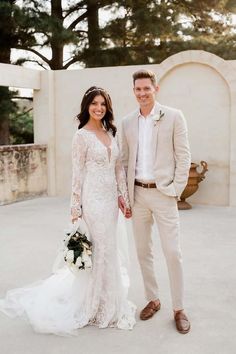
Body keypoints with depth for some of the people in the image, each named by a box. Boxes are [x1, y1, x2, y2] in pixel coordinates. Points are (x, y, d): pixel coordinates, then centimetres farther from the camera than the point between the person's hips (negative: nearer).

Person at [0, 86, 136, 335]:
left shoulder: (110, 133, 11)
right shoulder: (82, 136, -9)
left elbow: (119, 168, 13)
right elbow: (77, 174, -10)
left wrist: (124, 197, 10)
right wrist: (76, 209, -11)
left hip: (111, 200, 7)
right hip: (94, 200, -7)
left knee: (106, 250, 14)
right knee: (101, 252, 1)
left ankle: (101, 301, 31)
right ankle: (103, 307, 18)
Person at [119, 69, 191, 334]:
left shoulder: (174, 116, -4)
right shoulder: (127, 122, 8)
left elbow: (183, 156, -4)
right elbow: (124, 160, 12)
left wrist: (175, 190, -10)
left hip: (163, 194, -4)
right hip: (137, 194, 4)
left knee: (172, 252, -3)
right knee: (142, 251, 12)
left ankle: (178, 309, 13)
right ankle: (152, 299, 28)